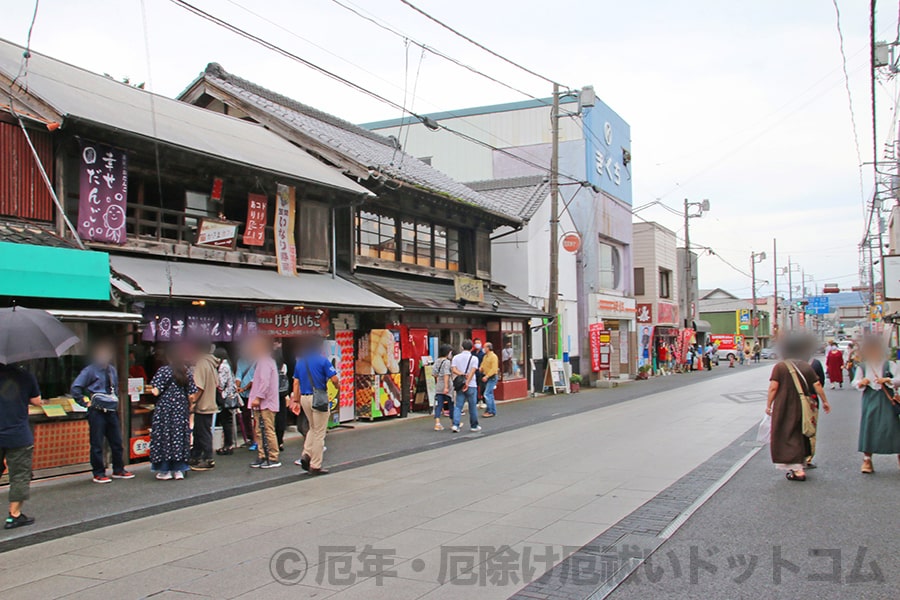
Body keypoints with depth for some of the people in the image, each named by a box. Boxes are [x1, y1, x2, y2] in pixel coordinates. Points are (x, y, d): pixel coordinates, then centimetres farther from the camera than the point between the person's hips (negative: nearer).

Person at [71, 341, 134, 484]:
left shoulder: (112, 370, 13)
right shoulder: (90, 370, -6)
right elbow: (75, 388, -9)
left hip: (111, 411, 6)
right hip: (97, 412, -6)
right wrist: (85, 402, -8)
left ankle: (118, 471, 20)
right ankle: (98, 474, 9)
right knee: (97, 444, 1)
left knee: (117, 442, 9)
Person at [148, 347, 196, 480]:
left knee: (164, 436, 3)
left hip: (165, 409, -4)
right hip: (181, 409, 4)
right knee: (180, 436, 8)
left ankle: (165, 471, 6)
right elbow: (192, 395, 2)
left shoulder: (164, 370, -9)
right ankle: (178, 470, 9)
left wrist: (152, 389, 8)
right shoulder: (187, 372, 4)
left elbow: (156, 391, -15)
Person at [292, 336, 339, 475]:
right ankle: (315, 466, 5)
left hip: (304, 398, 6)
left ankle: (306, 454, 7)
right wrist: (338, 385, 10)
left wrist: (296, 400, 15)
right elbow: (334, 379, -12)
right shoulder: (322, 360, -8)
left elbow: (296, 383, 11)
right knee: (319, 432, 2)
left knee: (313, 428, 24)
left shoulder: (299, 362, 10)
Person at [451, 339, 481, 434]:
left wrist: (462, 374, -13)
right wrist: (467, 383, -19)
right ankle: (474, 426, 18)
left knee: (458, 406, 2)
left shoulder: (456, 357, 6)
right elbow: (472, 371, -14)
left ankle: (455, 425, -12)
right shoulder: (474, 358, -3)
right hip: (471, 385, -2)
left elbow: (453, 369, -7)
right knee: (472, 406, 8)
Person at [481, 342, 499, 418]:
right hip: (486, 377, 9)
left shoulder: (493, 356, -13)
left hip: (492, 378, -9)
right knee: (490, 395, 12)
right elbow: (482, 366, 15)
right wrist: (480, 369, -7)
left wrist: (487, 376, -24)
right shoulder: (485, 356, 14)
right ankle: (493, 411, 18)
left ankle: (489, 411, -8)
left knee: (487, 394, -13)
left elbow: (494, 369, -19)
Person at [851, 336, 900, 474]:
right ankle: (867, 460, 5)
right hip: (870, 401, 1)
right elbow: (855, 382, 0)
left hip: (887, 401, -1)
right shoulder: (862, 367, 7)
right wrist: (861, 382, -22)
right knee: (868, 429, -1)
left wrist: (887, 380, -23)